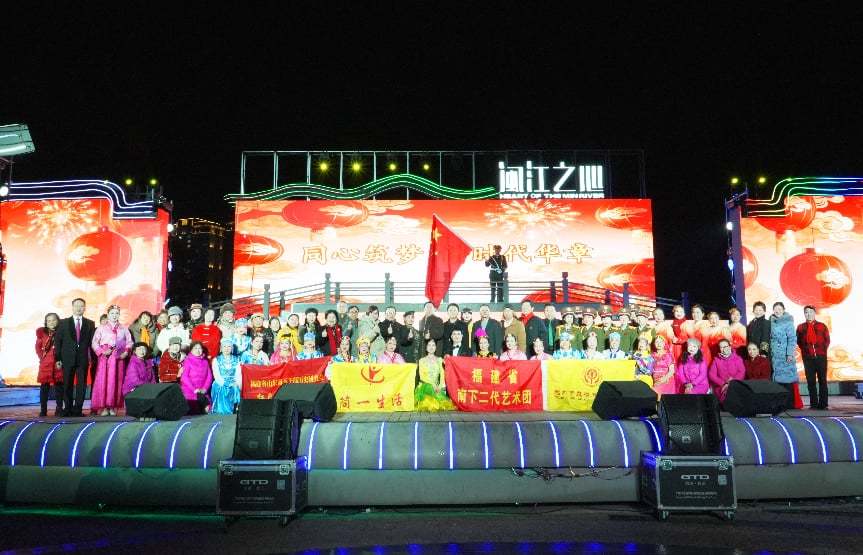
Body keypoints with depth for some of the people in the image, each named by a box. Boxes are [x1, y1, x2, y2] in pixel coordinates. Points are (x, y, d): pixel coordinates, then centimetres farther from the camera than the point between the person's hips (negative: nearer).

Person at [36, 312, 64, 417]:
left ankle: (59, 409, 6)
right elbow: (38, 347, 10)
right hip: (45, 363, 1)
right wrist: (42, 358, 0)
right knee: (44, 386, 2)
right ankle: (43, 410, 7)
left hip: (58, 364, 0)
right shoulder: (42, 332, 8)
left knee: (59, 385, 1)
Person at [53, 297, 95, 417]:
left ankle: (77, 409, 6)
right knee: (67, 385, 4)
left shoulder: (90, 324, 9)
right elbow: (57, 341, 5)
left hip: (83, 359, 0)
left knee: (81, 385, 0)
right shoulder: (63, 323, 8)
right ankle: (68, 409, 13)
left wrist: (93, 358, -1)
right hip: (68, 359, 0)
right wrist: (58, 358, -2)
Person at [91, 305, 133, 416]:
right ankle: (103, 406, -4)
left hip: (119, 359, 1)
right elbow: (94, 343, 4)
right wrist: (102, 351, -11)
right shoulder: (101, 328, 10)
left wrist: (126, 352, -6)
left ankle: (113, 407, 3)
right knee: (103, 381, -7)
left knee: (117, 381, -1)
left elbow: (129, 342, 11)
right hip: (105, 358, -1)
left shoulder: (124, 329, 14)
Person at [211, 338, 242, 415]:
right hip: (220, 386, -1)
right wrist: (224, 385, -17)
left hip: (233, 387, 1)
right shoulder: (216, 360, 10)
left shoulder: (236, 360, 14)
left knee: (235, 390, -32)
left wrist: (239, 386, -15)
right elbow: (216, 376, -1)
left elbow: (239, 375, 4)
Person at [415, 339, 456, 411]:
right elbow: (422, 376, 0)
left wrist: (440, 386, -16)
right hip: (425, 386, -1)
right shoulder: (422, 360, 9)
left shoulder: (439, 360, 14)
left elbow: (442, 374, 3)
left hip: (437, 387, 1)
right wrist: (432, 384, -14)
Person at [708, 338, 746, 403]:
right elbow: (711, 374, 5)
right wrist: (723, 383, -8)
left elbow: (742, 372, 1)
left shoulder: (738, 358, 11)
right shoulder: (716, 359, 12)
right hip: (721, 387, 0)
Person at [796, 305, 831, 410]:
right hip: (807, 357, 1)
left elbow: (827, 340, 8)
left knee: (822, 380, 1)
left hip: (821, 356, -1)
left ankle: (823, 404, 5)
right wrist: (806, 349, 0)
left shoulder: (822, 326, 7)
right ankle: (813, 403, 7)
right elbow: (799, 341, 10)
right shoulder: (800, 327, 9)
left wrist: (822, 350, 0)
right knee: (810, 381, 2)